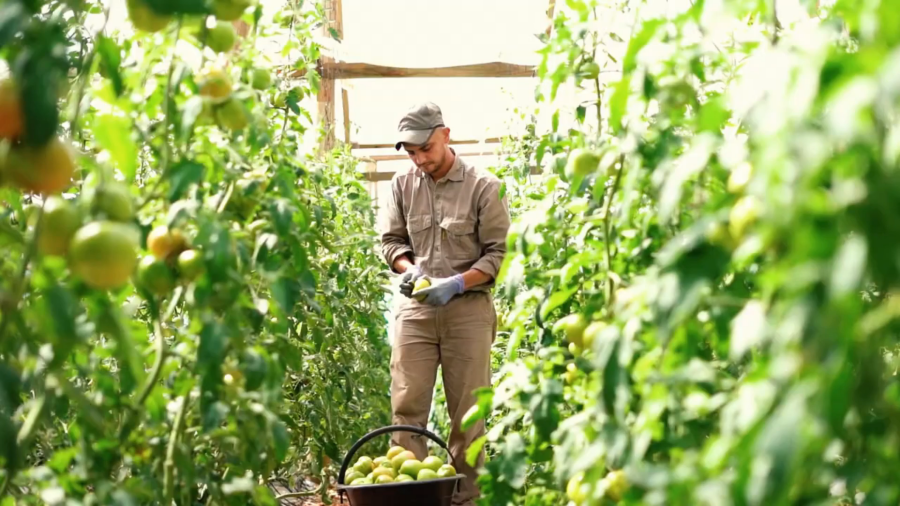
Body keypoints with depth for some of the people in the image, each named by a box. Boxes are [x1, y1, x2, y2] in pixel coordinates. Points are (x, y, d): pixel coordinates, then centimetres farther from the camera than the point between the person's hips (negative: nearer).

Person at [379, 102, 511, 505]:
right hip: (415, 308, 3)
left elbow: (499, 253, -4)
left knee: (467, 412, 0)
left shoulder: (483, 186, -3)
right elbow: (390, 240, 15)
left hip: (468, 309, -3)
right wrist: (409, 268, -6)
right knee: (406, 406, -3)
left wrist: (457, 284, -16)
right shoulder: (403, 185, 8)